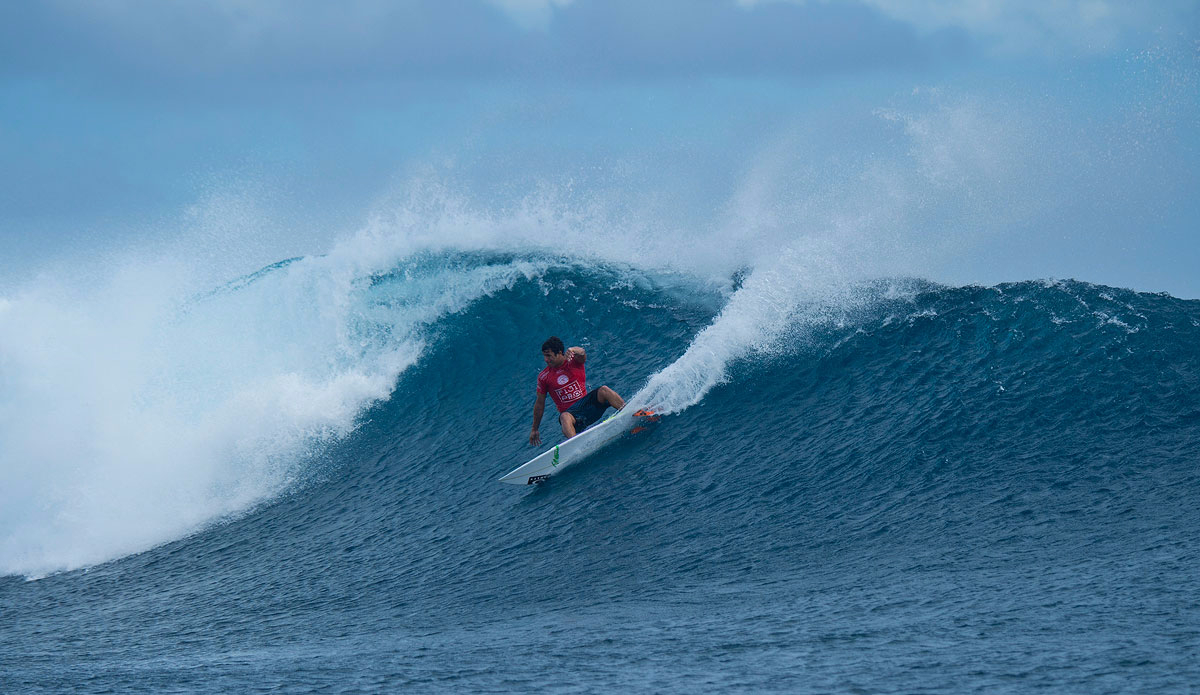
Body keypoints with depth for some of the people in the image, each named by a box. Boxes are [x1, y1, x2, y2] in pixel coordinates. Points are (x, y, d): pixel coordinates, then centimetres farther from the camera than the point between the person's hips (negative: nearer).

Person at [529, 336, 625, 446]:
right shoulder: (544, 377, 6)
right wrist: (534, 430, 17)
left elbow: (581, 353, -23)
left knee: (604, 390, -26)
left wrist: (572, 350, -48)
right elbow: (539, 404, 13)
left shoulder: (574, 361, 2)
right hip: (570, 411, -1)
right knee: (565, 417, -38)